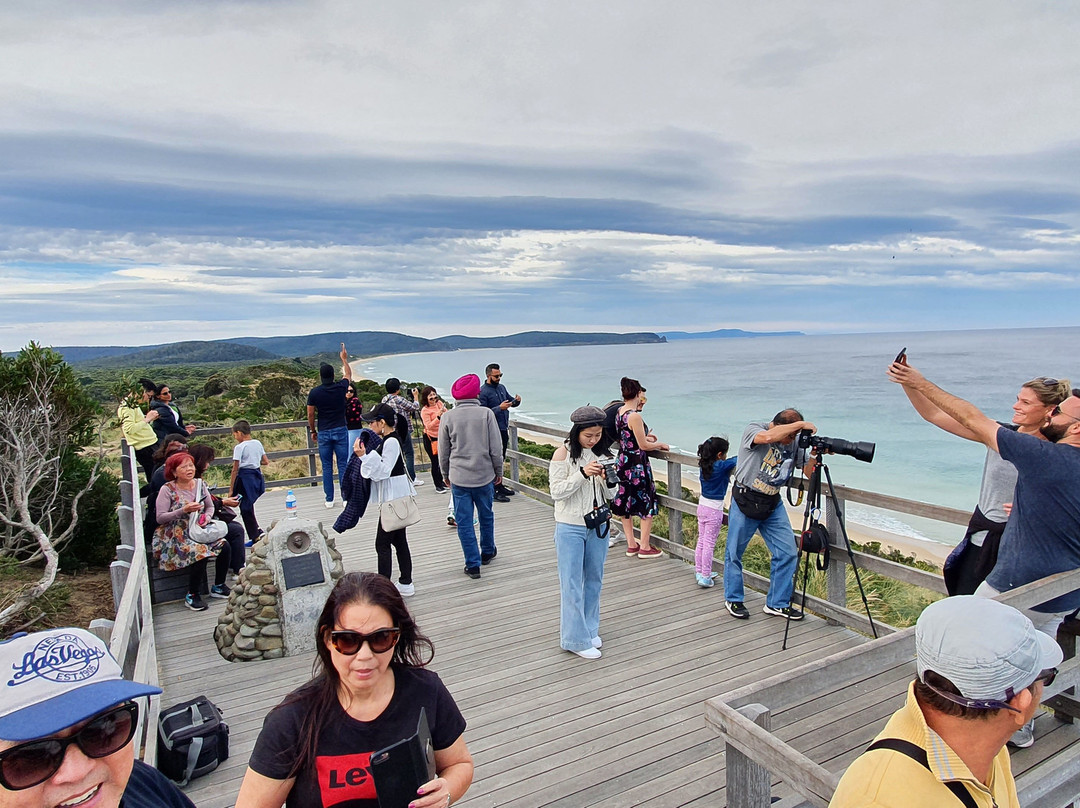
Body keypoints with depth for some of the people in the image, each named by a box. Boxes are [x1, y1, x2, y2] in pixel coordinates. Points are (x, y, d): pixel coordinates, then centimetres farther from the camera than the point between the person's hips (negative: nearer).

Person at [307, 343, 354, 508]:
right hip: (341, 431, 0)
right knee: (343, 465, 3)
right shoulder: (340, 387, -4)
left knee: (327, 467, 7)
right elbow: (348, 375, 18)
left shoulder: (314, 392, -5)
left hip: (323, 433, 0)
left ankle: (329, 499, 10)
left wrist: (312, 431, 15)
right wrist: (344, 359, 32)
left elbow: (310, 414, 1)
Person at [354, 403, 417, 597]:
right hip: (397, 498, 10)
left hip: (393, 499, -10)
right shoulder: (389, 440, 12)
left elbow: (383, 471, -23)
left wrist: (364, 456, -27)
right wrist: (365, 454, 12)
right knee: (399, 541, 16)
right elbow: (380, 469, 18)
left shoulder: (391, 442, -19)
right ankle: (406, 583, 24)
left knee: (382, 544, -5)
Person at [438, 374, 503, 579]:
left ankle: (473, 564, 9)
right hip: (484, 476, 1)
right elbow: (496, 448, -4)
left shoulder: (447, 417, -4)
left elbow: (443, 451, 4)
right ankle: (487, 552, 38)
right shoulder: (486, 414, -6)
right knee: (486, 516, 20)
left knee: (464, 521, 6)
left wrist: (446, 474, 18)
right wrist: (499, 471, 10)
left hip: (458, 477, -1)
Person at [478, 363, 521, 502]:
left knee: (501, 459, 16)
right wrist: (499, 408, -26)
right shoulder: (483, 391, -13)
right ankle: (494, 491, -3)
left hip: (504, 429, 8)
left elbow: (510, 401, 21)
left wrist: (516, 400, -2)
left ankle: (500, 487, 27)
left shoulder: (501, 387, 12)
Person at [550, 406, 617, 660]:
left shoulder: (603, 454, 4)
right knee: (572, 584, 1)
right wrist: (582, 473, -25)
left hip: (598, 525, 5)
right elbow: (556, 491, -14)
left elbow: (611, 494, 5)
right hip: (570, 528, -5)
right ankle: (576, 639, 12)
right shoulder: (563, 454, -10)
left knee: (594, 580, 16)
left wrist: (608, 478, -17)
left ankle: (590, 630, 32)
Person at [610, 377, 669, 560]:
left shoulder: (619, 412, 5)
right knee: (647, 505, 4)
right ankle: (644, 547, 11)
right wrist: (661, 445, -1)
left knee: (625, 504, 14)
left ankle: (631, 545, 24)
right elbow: (643, 446, -17)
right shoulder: (635, 416, -21)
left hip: (622, 462, 9)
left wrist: (644, 436, 21)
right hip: (637, 465, -9)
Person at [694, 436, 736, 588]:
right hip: (714, 509, -7)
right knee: (709, 543, -3)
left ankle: (699, 571, 26)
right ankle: (705, 577, 1)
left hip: (702, 506, 7)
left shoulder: (704, 465, 3)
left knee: (701, 540, 15)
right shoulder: (722, 466, -18)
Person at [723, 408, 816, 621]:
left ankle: (777, 603, 18)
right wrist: (800, 424, -30)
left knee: (787, 552, 2)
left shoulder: (792, 443, 3)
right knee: (734, 553, 6)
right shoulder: (753, 430, -14)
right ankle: (733, 599, 27)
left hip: (773, 504, 5)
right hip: (745, 501, -5)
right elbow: (768, 437, -37)